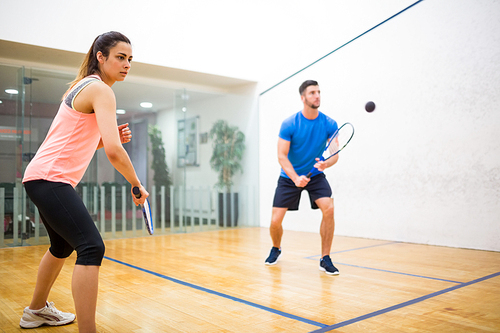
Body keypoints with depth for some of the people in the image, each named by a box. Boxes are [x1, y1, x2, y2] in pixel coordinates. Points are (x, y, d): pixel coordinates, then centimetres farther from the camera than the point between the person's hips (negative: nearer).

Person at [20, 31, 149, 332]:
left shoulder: (85, 85, 16)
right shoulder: (101, 90, -14)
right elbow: (113, 151, -25)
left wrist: (112, 136, 4)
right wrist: (137, 185, -11)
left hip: (42, 177, 11)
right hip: (50, 178, -11)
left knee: (63, 246, 25)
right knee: (92, 247, -21)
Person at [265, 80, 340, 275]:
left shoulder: (329, 124, -10)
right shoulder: (289, 124, -16)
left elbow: (335, 154, -12)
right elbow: (281, 156, -16)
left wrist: (326, 163, -36)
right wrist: (296, 178, -31)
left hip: (316, 175, 1)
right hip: (289, 177, -1)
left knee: (328, 208, -25)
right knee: (275, 221, -6)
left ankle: (325, 259, -8)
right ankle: (276, 249, 30)